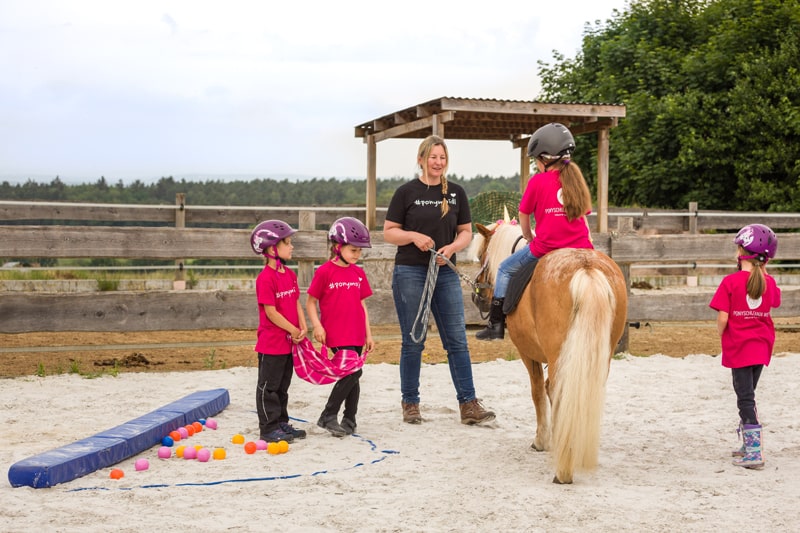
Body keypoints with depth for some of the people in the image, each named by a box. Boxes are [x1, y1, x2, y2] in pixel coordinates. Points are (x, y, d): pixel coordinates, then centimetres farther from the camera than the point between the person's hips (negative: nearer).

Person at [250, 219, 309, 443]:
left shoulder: (289, 274, 9)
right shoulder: (266, 278, -18)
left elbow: (296, 302, 12)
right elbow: (271, 312, -20)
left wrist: (302, 328, -1)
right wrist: (293, 330, -13)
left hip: (289, 342, 8)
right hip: (271, 343, -8)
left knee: (282, 386, 17)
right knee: (268, 386, 2)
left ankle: (281, 423, 27)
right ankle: (269, 428, 7)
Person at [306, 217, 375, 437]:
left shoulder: (358, 273, 11)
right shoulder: (325, 272, -6)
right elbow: (310, 302, -2)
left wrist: (368, 333, 14)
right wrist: (317, 326, -14)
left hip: (356, 335, 6)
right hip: (336, 334, -6)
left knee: (353, 375, 8)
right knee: (353, 371, -15)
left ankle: (349, 421, 18)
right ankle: (328, 416, -4)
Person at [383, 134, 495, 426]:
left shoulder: (456, 193, 9)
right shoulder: (406, 192, 0)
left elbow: (466, 232, 10)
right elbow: (389, 232, 0)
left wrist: (452, 247, -10)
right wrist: (413, 236, -17)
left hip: (446, 273, 3)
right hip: (410, 273, -3)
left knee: (457, 339, 1)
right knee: (413, 341, 3)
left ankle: (468, 404, 4)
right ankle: (410, 404, 14)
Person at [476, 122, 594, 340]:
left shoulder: (538, 181, -5)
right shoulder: (576, 180, 9)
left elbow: (524, 216, 4)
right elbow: (583, 217, 14)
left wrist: (529, 238, 22)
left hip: (545, 248, -4)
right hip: (581, 248, 4)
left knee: (505, 269, 17)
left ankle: (496, 323, 14)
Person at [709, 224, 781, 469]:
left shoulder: (731, 282, -15)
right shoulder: (769, 282, 0)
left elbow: (723, 318, -17)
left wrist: (720, 332, 4)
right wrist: (763, 271, 19)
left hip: (738, 346, -5)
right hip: (762, 346, 5)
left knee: (745, 398, -3)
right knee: (748, 395, 20)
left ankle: (754, 453, -9)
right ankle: (749, 445, 28)